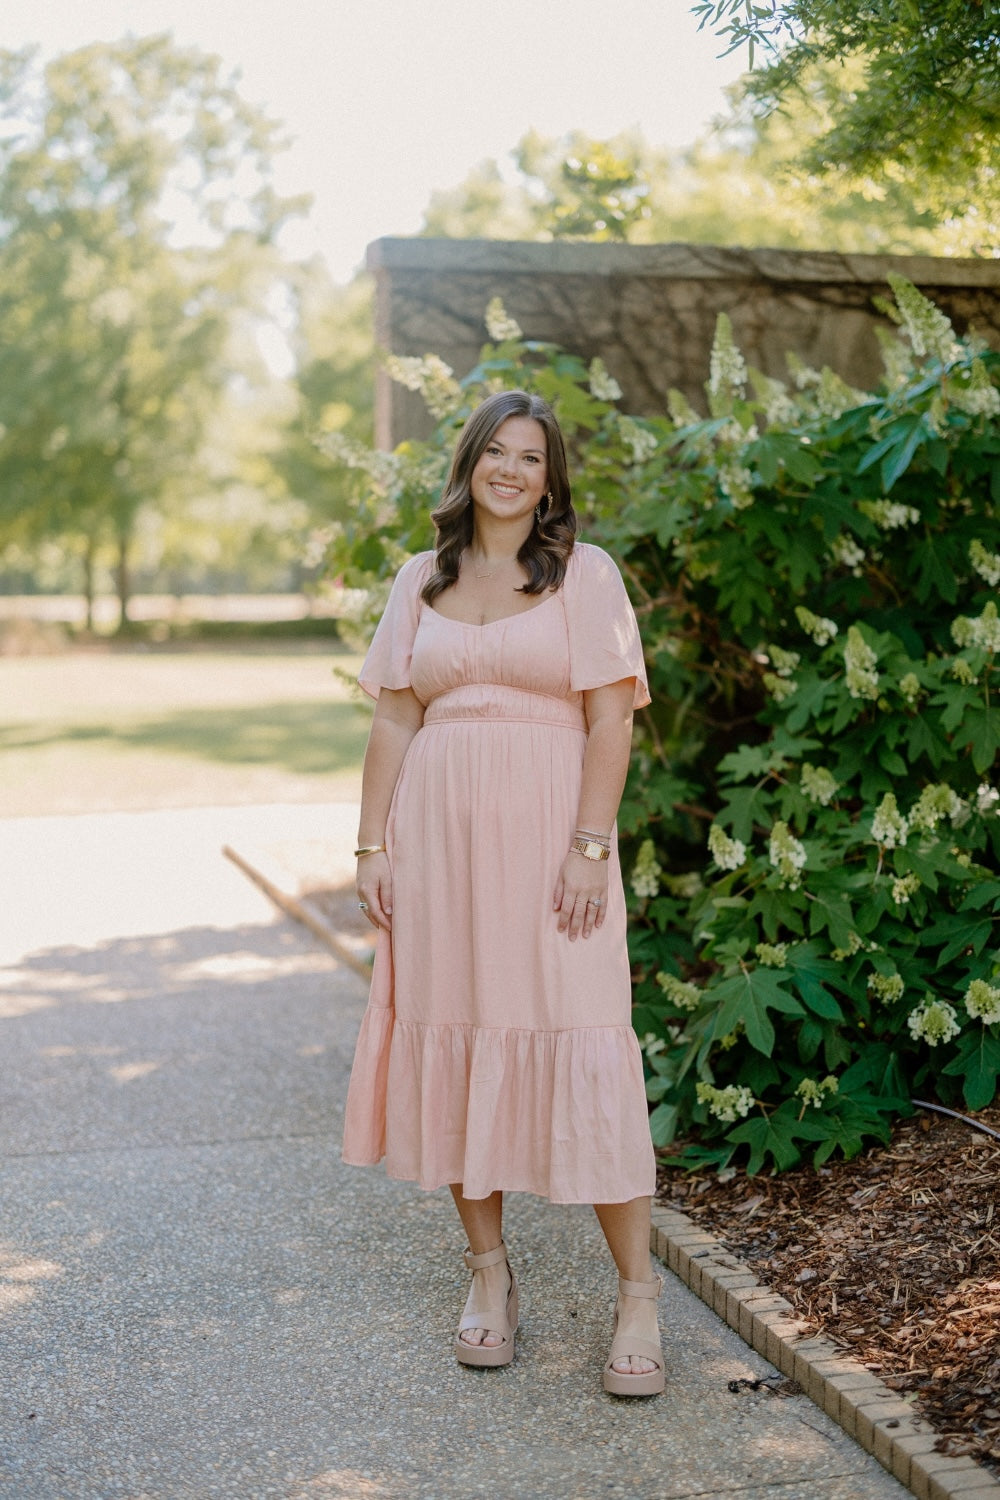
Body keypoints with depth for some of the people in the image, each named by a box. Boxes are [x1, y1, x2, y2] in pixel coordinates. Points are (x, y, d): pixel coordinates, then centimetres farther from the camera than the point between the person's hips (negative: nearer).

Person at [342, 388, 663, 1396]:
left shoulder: (584, 575, 3)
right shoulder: (420, 582, 13)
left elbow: (610, 721, -3)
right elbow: (394, 722, 12)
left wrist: (590, 847, -13)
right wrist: (371, 847, 4)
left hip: (547, 830, -3)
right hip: (439, 838, 4)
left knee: (580, 1046, -7)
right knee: (452, 1035, 5)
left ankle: (636, 1292, 2)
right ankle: (488, 1269, 19)